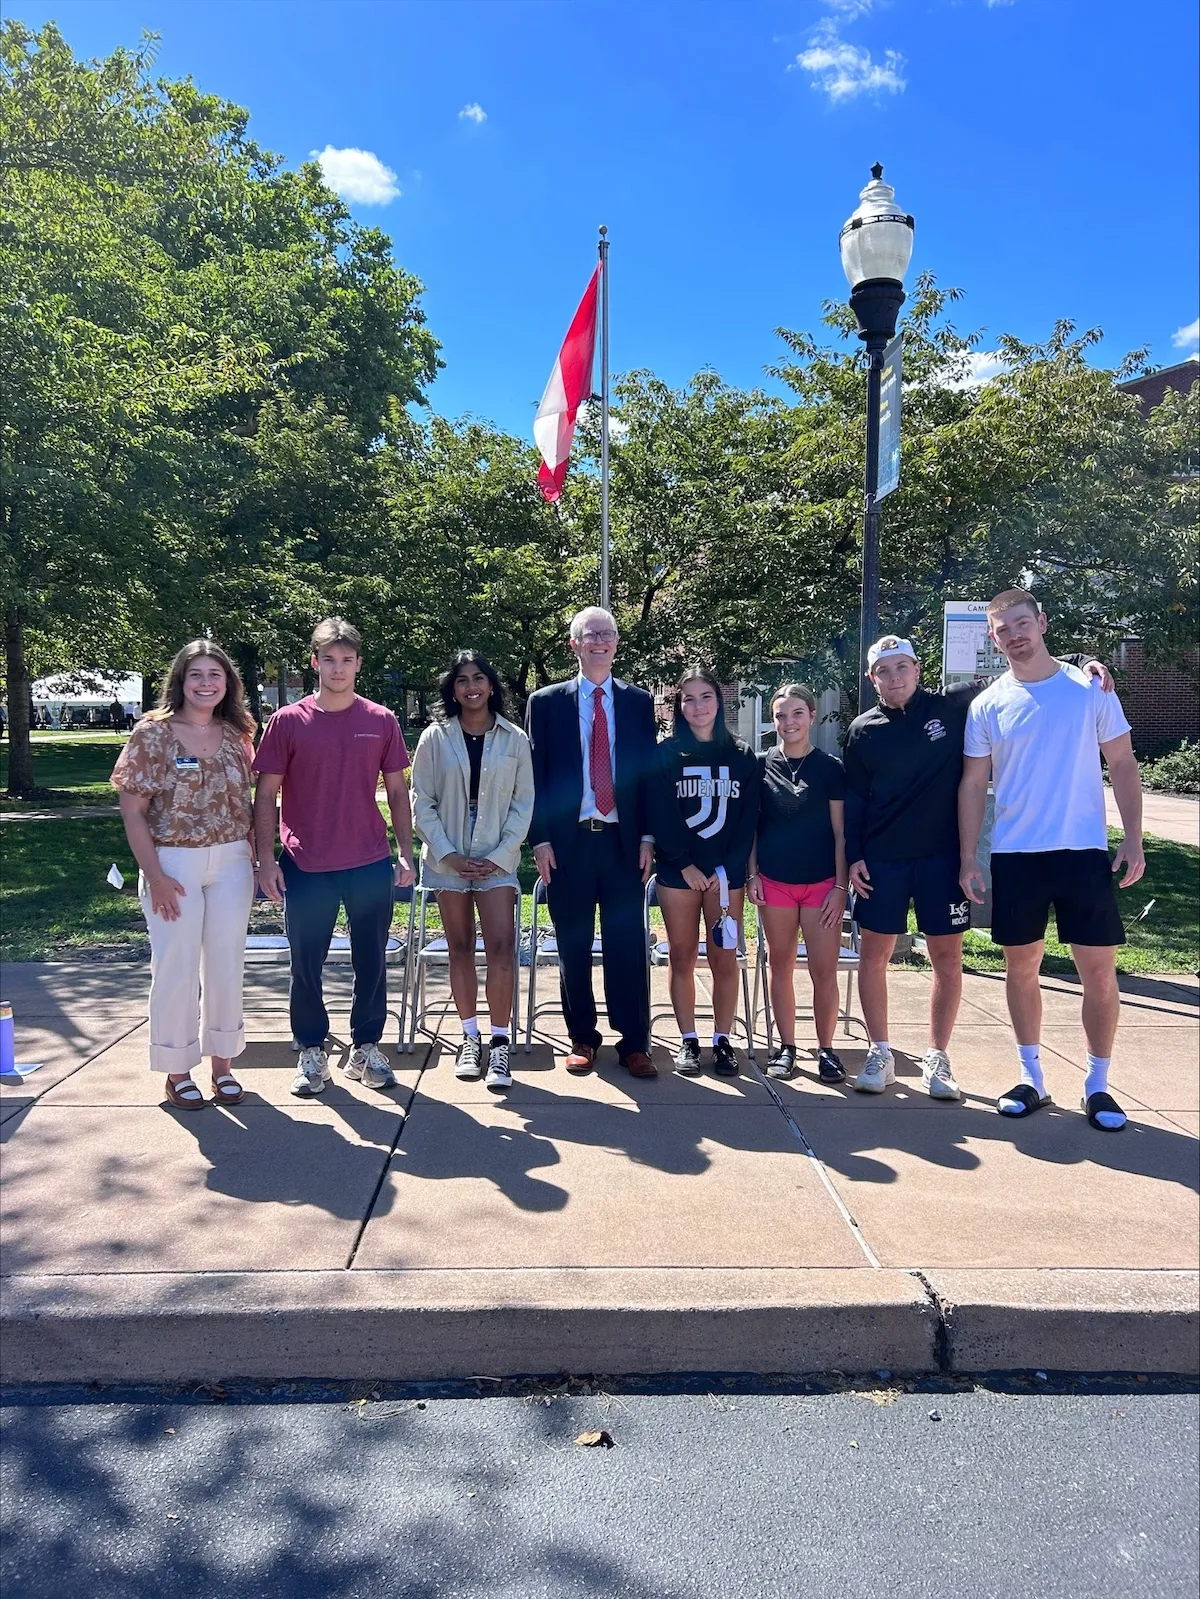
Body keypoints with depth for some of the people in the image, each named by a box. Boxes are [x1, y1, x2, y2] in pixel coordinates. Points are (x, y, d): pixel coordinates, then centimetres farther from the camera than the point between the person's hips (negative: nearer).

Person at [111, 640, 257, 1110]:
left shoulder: (236, 736, 5)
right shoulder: (153, 732, -6)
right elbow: (133, 810, -7)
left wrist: (255, 859, 3)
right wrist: (155, 876, -12)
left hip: (231, 865, 4)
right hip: (174, 865, -3)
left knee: (226, 966, 10)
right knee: (176, 969, 4)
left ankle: (222, 1064, 25)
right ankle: (177, 1071, 21)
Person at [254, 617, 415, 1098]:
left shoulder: (381, 721, 3)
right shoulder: (287, 722, -1)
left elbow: (397, 791, 8)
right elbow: (265, 794, 1)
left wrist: (405, 854, 3)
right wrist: (266, 858, -6)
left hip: (371, 865, 1)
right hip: (306, 868, -1)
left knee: (372, 962, 10)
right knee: (306, 965, 8)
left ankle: (367, 1048, 25)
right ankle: (311, 1052, 25)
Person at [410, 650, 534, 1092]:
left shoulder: (514, 739, 3)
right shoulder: (435, 738, 2)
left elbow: (524, 802, 3)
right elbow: (422, 803, 1)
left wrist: (500, 855, -6)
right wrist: (448, 855, -8)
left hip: (496, 859, -1)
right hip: (448, 859, 1)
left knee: (501, 946, -10)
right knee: (460, 948, 7)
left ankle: (499, 1043, -3)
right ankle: (470, 1038, 17)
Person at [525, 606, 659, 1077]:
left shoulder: (639, 701, 10)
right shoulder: (546, 702, 6)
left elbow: (649, 772, 9)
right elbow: (536, 776, 4)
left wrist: (647, 838, 2)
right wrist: (540, 840, -3)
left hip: (623, 842, 1)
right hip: (568, 842, 0)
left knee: (627, 945, 2)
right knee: (573, 946, 7)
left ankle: (634, 1043, 11)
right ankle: (582, 1038, 20)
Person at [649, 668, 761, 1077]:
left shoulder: (742, 756, 7)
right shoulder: (666, 754, 2)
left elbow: (749, 818, 3)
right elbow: (661, 816, -3)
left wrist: (727, 868, -7)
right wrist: (685, 865, -10)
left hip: (726, 873, 1)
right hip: (678, 871, -1)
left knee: (724, 959, 2)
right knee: (683, 957, 5)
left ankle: (722, 1041, 13)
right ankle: (688, 1041, 14)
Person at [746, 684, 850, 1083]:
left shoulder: (830, 768, 0)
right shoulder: (761, 765, 3)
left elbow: (840, 832, 0)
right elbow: (751, 825, 7)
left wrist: (840, 886, -4)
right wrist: (752, 874, 1)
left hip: (821, 882, -1)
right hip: (774, 882, 1)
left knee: (824, 971, -1)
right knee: (781, 966, 9)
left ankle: (825, 1050, 14)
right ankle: (786, 1046, 20)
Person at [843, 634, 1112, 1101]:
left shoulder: (953, 706, -1)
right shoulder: (863, 730, 2)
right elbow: (853, 800, 5)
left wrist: (1079, 661, -11)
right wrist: (853, 856, -1)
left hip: (942, 856, 0)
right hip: (880, 860, 1)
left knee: (947, 957, 4)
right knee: (873, 953, 4)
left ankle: (937, 1057, 19)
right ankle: (880, 1053, 19)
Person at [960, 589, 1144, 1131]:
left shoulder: (1090, 689, 2)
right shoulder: (988, 705, 3)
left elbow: (1122, 765, 4)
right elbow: (973, 785, 5)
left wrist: (1133, 840, -4)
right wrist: (968, 858, 0)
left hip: (1084, 852, -1)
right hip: (1014, 856, 1)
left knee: (1099, 969, 2)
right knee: (1021, 967, 8)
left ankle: (1097, 1084, 18)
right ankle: (1032, 1078, 22)